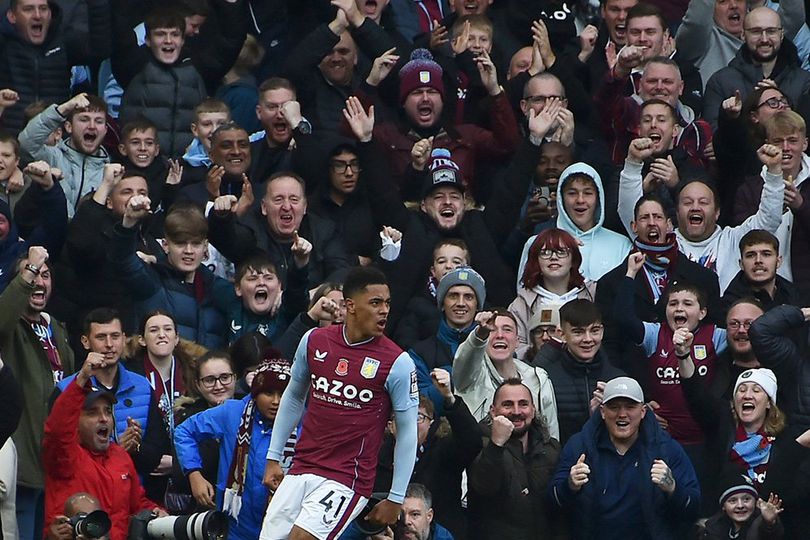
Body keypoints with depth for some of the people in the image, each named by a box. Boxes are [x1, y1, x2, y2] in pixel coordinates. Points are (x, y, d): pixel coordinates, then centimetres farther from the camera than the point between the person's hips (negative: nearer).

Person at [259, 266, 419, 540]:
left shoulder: (397, 362, -8)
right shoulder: (314, 340, 4)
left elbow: (407, 432, -2)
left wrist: (396, 499, -2)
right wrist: (273, 457, 18)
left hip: (348, 480, -5)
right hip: (300, 471, 5)